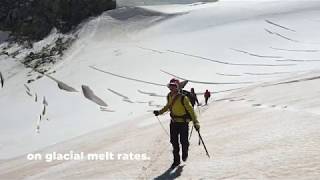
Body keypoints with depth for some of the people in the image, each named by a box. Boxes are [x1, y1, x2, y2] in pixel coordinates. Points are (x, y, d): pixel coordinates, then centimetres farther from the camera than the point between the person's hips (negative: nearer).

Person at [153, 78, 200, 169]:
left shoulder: (183, 98, -20)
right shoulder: (169, 96, 1)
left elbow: (190, 110, -18)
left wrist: (195, 122, -22)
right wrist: (159, 112, 22)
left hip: (183, 123, -5)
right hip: (173, 122, 5)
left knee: (184, 141, 2)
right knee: (174, 141, 6)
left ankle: (185, 154, 36)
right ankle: (176, 160, 19)